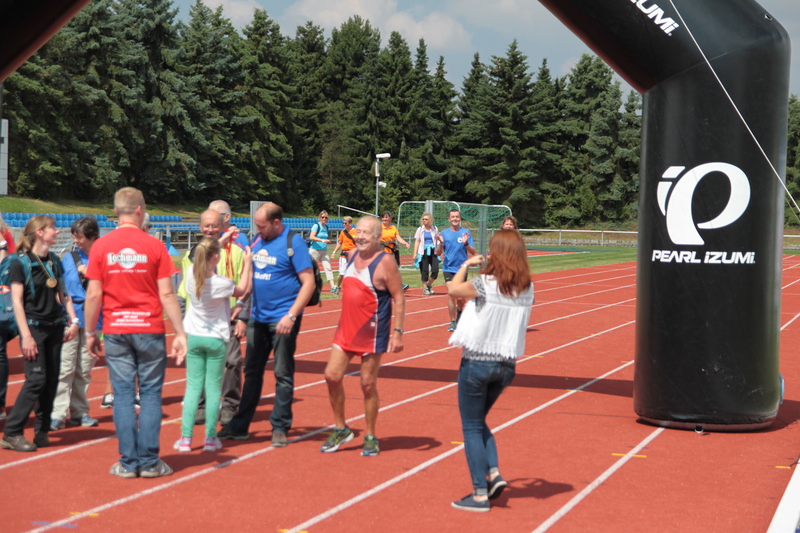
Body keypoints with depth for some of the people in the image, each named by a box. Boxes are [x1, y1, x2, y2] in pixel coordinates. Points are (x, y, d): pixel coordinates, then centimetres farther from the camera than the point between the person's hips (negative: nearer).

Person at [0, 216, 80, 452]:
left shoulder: (54, 261, 10)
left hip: (54, 326, 6)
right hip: (34, 326, -6)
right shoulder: (21, 263, -9)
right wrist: (26, 335, -16)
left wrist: (73, 320, 6)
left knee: (51, 380, 5)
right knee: (36, 379, -12)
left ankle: (42, 430, 15)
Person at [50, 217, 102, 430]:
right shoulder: (69, 258, 7)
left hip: (92, 319, 0)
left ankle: (79, 412, 16)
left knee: (84, 370, 7)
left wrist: (90, 274, -13)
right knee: (65, 368, -7)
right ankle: (58, 414, -6)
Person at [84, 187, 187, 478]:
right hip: (150, 330, -1)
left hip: (116, 331, 1)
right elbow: (167, 294, -5)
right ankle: (150, 462, 6)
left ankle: (128, 462, 7)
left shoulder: (101, 246, 0)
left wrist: (90, 333, 9)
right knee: (151, 394, 6)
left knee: (123, 394, 6)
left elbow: (93, 295, -1)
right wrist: (180, 333, -1)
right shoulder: (154, 246, -4)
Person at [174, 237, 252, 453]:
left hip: (193, 337, 4)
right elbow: (242, 290, 1)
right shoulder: (221, 283, -20)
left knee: (193, 386, 7)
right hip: (216, 338, -4)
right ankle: (210, 438, 7)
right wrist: (247, 262, 8)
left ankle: (186, 438, 5)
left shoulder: (191, 273, -8)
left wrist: (219, 241, 23)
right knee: (213, 388, 4)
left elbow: (205, 258, 15)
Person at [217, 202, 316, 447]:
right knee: (252, 372, 12)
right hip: (258, 317, 7)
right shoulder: (258, 241, 9)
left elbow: (309, 282, -14)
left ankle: (280, 427, 11)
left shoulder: (293, 243, -10)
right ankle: (240, 426, 19)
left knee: (283, 375, 2)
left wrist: (291, 316, -20)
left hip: (282, 319, -6)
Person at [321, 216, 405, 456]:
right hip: (346, 329, 7)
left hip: (372, 333, -7)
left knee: (368, 385, 2)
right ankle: (341, 430, 17)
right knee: (332, 376, 1)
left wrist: (397, 332, -19)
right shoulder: (353, 255, 8)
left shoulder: (385, 262, -13)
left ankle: (370, 437, 17)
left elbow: (399, 298, -14)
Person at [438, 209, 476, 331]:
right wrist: (441, 244, -17)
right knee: (451, 294, -13)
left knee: (461, 296, 6)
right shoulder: (444, 233, 3)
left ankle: (459, 311, 40)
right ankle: (452, 321, -2)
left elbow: (473, 252, -4)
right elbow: (438, 253, 3)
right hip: (449, 268, 0)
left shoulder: (466, 232, -1)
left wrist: (466, 243, -22)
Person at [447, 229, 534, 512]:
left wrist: (466, 264, 11)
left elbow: (453, 288, -5)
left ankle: (480, 494, 6)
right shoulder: (527, 288, -2)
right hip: (506, 364, 6)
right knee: (478, 421, 24)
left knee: (472, 427, 6)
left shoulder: (486, 283, -17)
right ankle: (493, 473, 11)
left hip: (477, 362, -6)